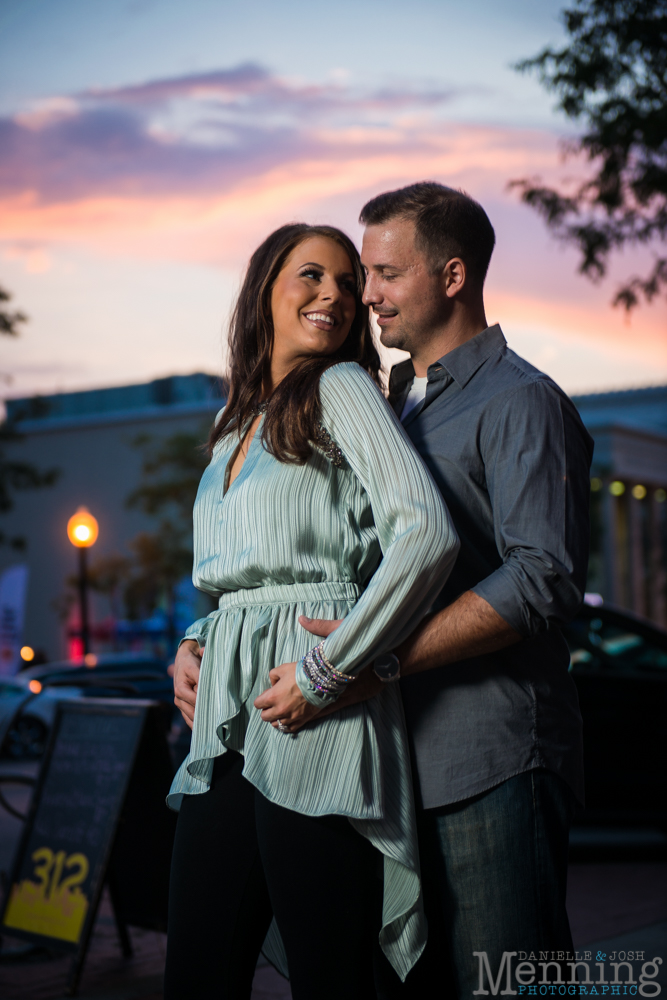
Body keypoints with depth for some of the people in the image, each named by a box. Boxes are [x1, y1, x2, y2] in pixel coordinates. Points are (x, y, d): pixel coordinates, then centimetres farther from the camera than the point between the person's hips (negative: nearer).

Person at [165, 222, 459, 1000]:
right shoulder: (237, 422, 20)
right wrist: (193, 645, 8)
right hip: (225, 731, 7)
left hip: (312, 731, -7)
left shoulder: (341, 389, -1)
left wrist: (327, 671, -16)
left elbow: (427, 535, -16)